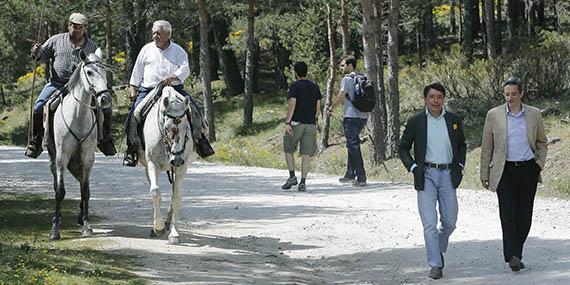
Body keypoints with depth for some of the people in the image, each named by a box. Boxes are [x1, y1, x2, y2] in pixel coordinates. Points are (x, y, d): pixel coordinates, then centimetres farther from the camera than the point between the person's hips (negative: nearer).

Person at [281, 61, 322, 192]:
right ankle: (303, 182, -3)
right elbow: (318, 107, 12)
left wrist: (287, 122, -15)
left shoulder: (295, 86, -6)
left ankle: (292, 176, 2)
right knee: (306, 154, 1)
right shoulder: (315, 87, 11)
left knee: (288, 150, 12)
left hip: (296, 123, -4)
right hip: (311, 124, 4)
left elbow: (292, 104, -15)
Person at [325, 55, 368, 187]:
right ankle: (350, 174, 23)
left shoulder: (347, 79, -10)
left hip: (351, 117, -8)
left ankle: (361, 178, -8)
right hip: (363, 117, 8)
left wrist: (330, 108, 6)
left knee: (354, 147, -5)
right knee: (352, 145, 18)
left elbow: (340, 97, -7)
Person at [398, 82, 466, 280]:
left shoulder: (454, 120, 6)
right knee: (430, 223, -8)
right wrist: (413, 167, -6)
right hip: (426, 176, -2)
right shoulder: (415, 121, -1)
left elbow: (462, 146, 19)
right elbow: (403, 148, 7)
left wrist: (460, 165, 5)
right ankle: (436, 265, -4)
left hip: (448, 175, 2)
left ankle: (438, 248, 35)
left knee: (450, 222, 7)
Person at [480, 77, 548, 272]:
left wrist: (539, 165, 4)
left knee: (524, 216, 3)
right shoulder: (494, 115, 3)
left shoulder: (534, 115, 7)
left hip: (528, 170, 2)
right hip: (505, 171, -2)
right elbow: (486, 147, 7)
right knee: (508, 214, -12)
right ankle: (512, 256, -15)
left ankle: (516, 255, 14)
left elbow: (542, 143, 18)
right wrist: (485, 175, 5)